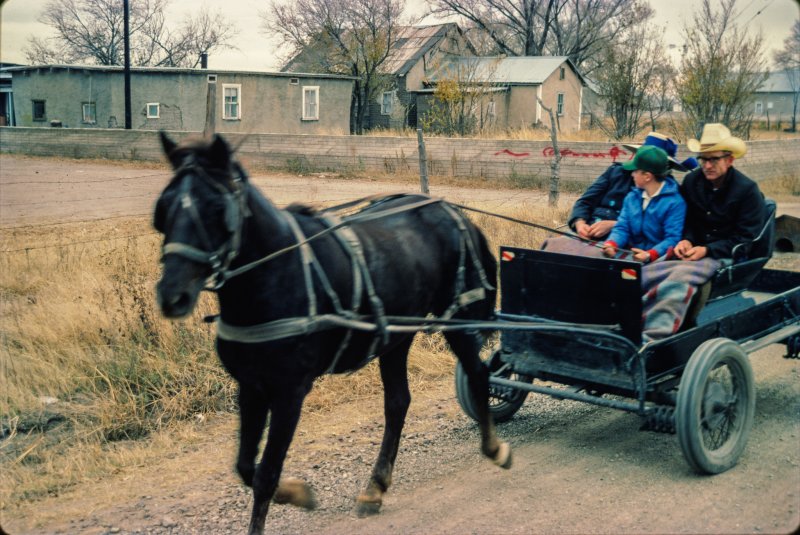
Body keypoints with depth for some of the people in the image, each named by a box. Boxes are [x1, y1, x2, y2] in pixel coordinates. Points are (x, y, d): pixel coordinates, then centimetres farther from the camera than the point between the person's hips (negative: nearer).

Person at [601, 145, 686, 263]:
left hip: (657, 260, -5)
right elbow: (622, 227, 7)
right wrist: (611, 244, -15)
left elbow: (673, 238, -15)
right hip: (631, 257, 5)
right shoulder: (632, 197, 12)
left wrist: (650, 255, -31)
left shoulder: (675, 202, -9)